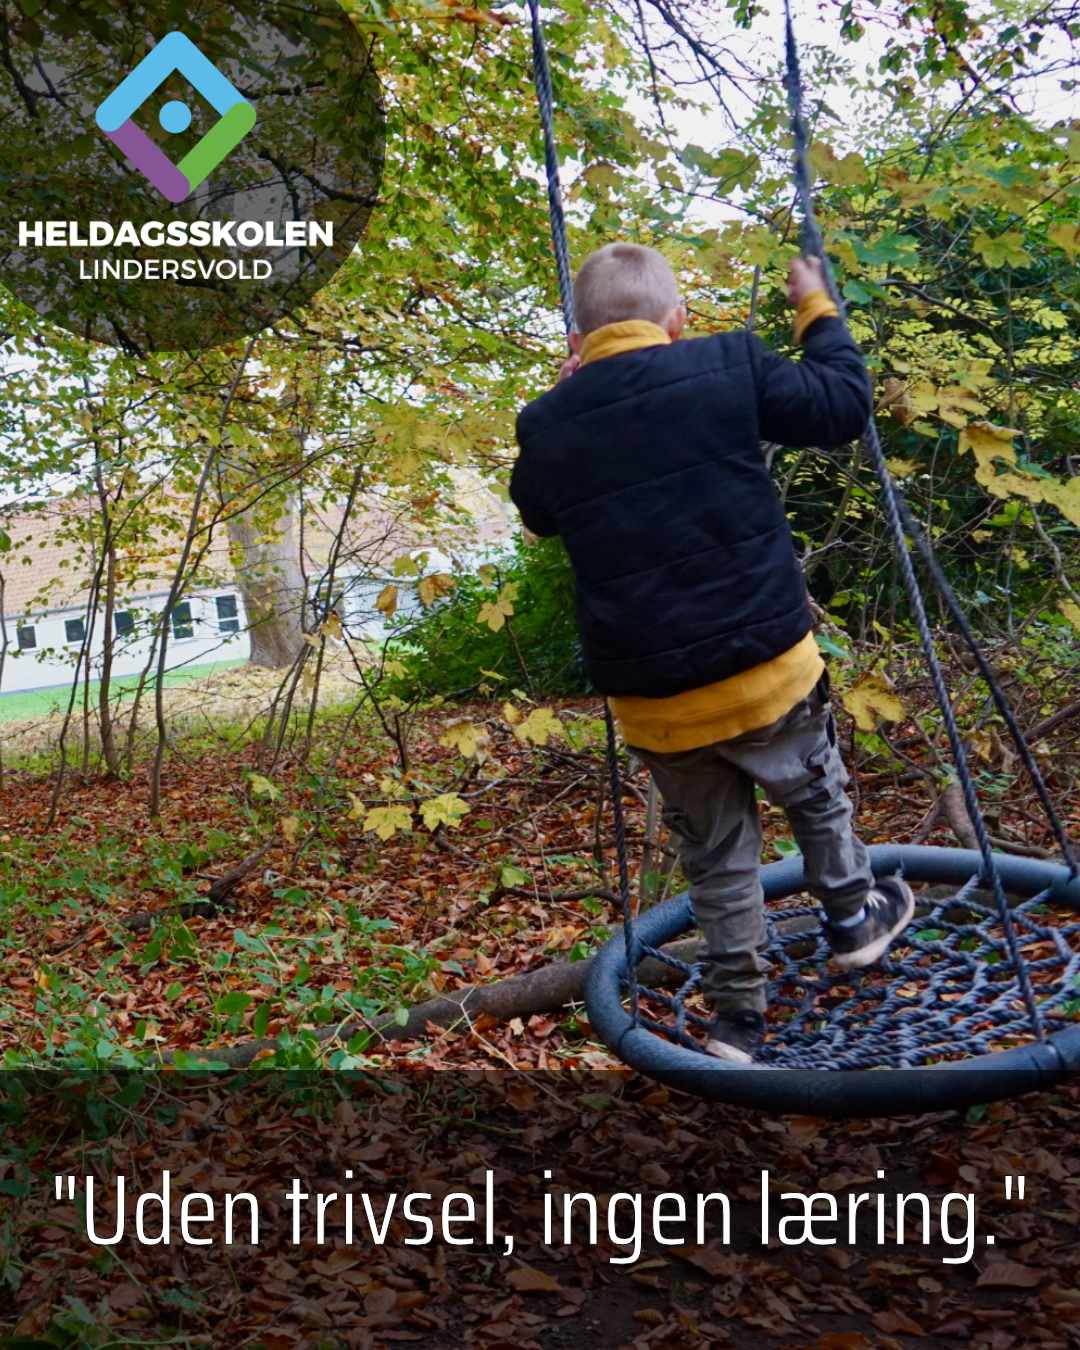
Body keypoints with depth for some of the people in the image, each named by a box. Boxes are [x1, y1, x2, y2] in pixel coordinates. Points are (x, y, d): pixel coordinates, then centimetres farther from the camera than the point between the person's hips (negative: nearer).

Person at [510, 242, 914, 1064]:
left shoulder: (546, 425, -2)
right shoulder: (727, 369, -9)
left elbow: (538, 516, 19)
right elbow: (845, 406, 3)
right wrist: (816, 308, 17)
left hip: (652, 697, 2)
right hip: (765, 669, -2)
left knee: (716, 857, 20)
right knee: (817, 796, 28)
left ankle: (738, 1015, 29)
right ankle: (854, 920, 48)